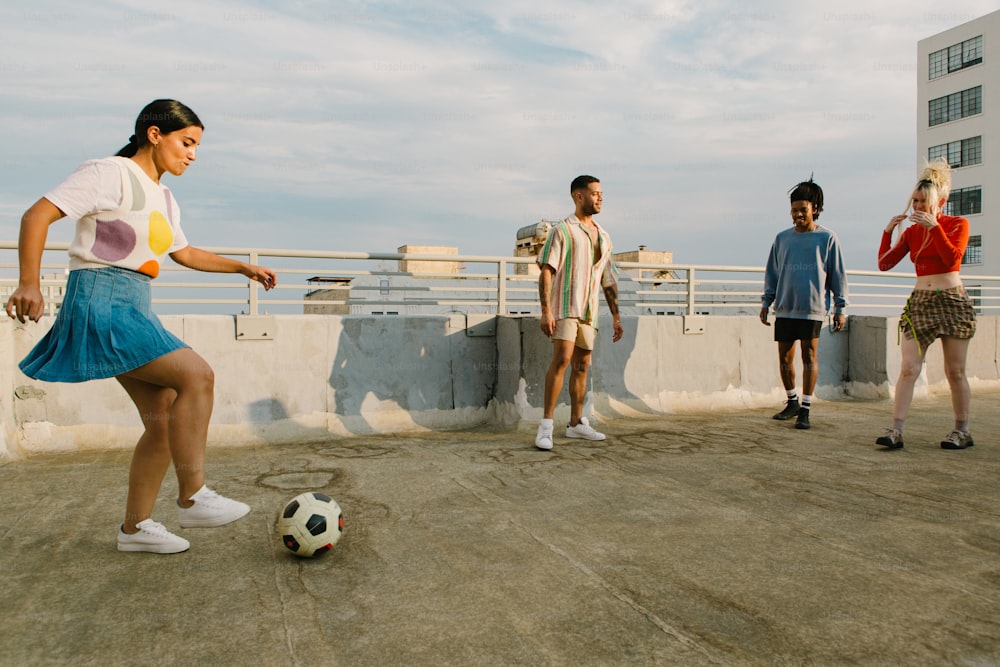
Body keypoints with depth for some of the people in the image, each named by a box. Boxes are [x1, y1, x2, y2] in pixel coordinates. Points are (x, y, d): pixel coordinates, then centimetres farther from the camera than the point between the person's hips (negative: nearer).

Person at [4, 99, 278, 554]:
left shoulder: (164, 199, 19)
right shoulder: (111, 174, -7)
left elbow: (186, 254, 32)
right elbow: (37, 215, -13)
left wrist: (245, 268, 28)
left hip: (133, 310, 9)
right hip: (101, 304, -9)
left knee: (164, 418, 4)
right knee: (196, 376, -21)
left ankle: (136, 526, 14)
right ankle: (192, 498, -14)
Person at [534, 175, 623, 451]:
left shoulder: (603, 237, 17)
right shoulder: (562, 231, -3)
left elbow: (608, 280, 20)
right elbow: (546, 272, -10)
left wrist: (617, 317, 16)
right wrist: (546, 311, -20)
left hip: (589, 311, 7)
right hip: (564, 307, -7)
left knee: (582, 365, 10)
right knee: (562, 359, -19)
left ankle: (576, 423, 21)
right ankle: (546, 425, -15)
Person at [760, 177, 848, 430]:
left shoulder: (827, 238, 3)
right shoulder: (782, 238, 12)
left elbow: (838, 275, 5)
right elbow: (772, 273, 17)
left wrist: (840, 308, 2)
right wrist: (766, 302, 13)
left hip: (813, 308, -4)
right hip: (785, 307, 4)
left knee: (809, 356, -3)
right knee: (784, 357, 6)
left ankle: (805, 409, 3)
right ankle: (792, 402, 24)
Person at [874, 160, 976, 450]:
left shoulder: (958, 225, 1)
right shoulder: (911, 231, 10)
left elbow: (953, 258, -16)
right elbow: (884, 263, 4)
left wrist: (934, 227, -19)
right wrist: (888, 231, -5)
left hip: (952, 301, -3)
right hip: (920, 302, 3)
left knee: (955, 371, 2)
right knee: (908, 368, -8)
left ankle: (962, 431, 16)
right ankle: (896, 430, -12)